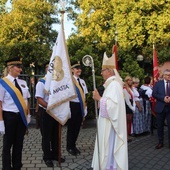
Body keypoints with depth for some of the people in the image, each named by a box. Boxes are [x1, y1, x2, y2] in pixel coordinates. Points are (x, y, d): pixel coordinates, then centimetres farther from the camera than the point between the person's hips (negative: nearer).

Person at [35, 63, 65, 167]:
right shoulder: (41, 83, -12)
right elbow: (39, 99, -19)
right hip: (46, 112, -5)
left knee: (56, 135, 16)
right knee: (46, 136, 6)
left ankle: (55, 154, 32)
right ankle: (47, 157, 21)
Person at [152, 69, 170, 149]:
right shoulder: (158, 83, 2)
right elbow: (154, 94, -5)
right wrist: (163, 98, -18)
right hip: (160, 107, 0)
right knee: (160, 126, 10)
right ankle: (160, 142, 23)